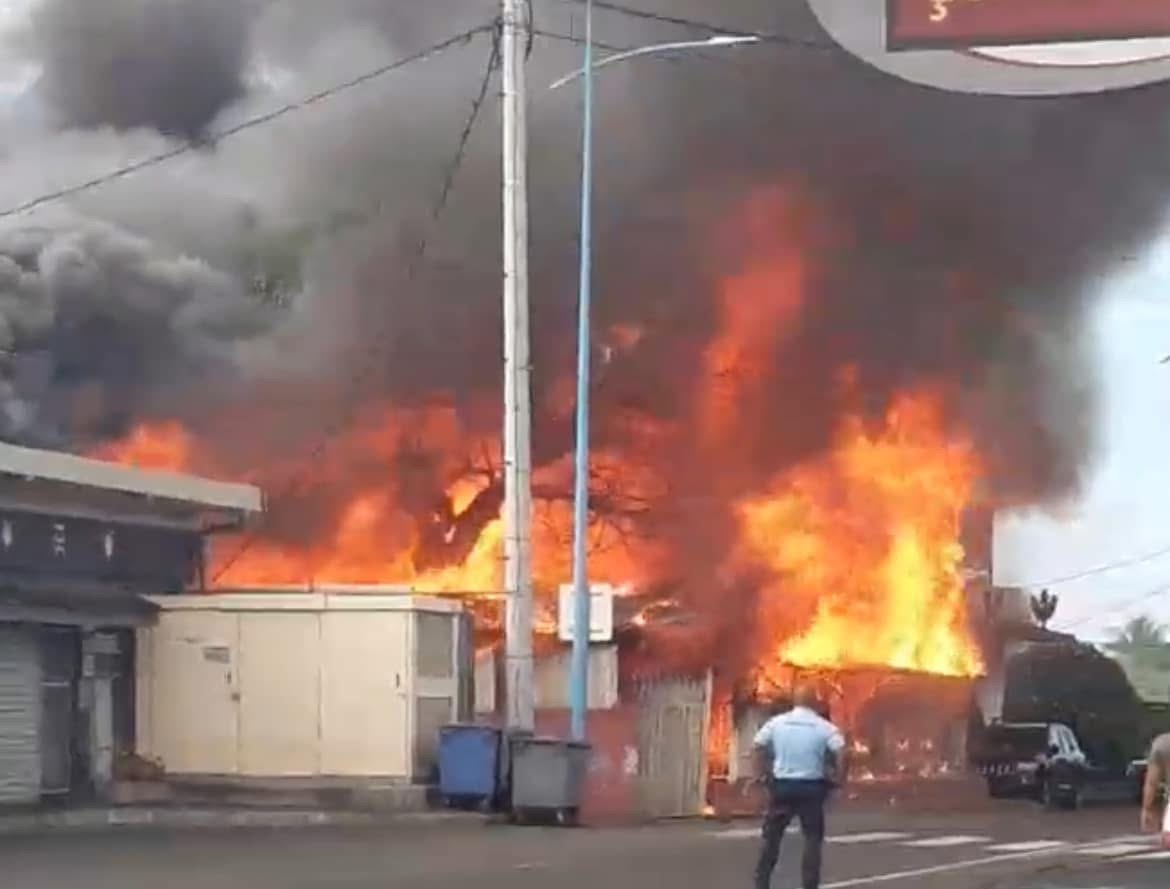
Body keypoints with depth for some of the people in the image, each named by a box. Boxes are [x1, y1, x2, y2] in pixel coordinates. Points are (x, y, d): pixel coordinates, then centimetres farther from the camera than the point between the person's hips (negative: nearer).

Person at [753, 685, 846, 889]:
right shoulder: (823, 726, -6)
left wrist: (763, 773, 7)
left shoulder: (777, 722, 1)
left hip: (782, 784, 2)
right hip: (811, 787, -2)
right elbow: (840, 751, -17)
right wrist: (836, 776, -4)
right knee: (813, 838, 8)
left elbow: (758, 746, -1)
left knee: (772, 836, 12)